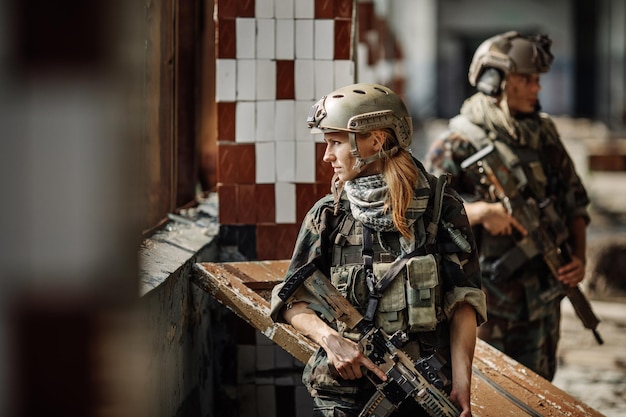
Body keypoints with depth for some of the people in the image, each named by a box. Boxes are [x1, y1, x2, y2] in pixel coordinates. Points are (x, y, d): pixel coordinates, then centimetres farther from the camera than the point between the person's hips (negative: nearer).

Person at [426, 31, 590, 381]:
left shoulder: (545, 136, 7)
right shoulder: (459, 145, -11)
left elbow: (575, 201, 14)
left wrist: (579, 258, -1)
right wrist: (479, 211, -30)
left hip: (543, 299, 5)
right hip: (486, 301, -5)